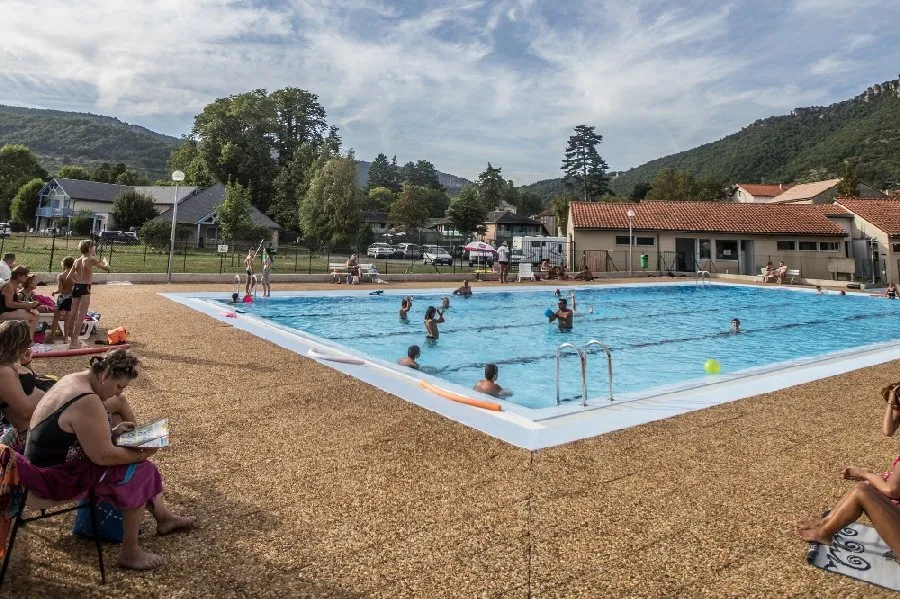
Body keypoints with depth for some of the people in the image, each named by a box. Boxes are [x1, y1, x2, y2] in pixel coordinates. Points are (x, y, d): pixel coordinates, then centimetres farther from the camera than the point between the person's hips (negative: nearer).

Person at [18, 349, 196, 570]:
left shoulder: (73, 380, 2)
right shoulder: (87, 401, -29)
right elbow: (102, 456, -27)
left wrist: (112, 432, 5)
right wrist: (140, 454, -13)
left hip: (54, 459, 10)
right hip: (56, 476, -10)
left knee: (136, 461, 12)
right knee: (139, 473, -11)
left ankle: (164, 517, 27)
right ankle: (130, 552, -1)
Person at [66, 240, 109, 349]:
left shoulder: (77, 261, 9)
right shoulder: (91, 260, -10)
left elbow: (69, 277, 10)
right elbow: (107, 268, -9)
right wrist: (104, 261, 11)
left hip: (76, 288, 7)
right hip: (85, 289, -7)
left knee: (73, 314, 18)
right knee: (81, 316, -4)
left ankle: (71, 338, 34)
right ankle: (74, 342, -5)